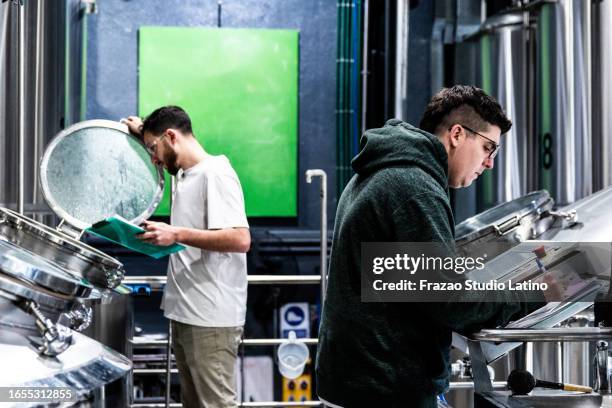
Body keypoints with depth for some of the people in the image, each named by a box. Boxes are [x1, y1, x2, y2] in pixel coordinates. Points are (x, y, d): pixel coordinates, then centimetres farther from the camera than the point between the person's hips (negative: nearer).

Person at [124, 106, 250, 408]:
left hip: (211, 319, -10)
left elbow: (240, 239, -24)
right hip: (184, 314, 10)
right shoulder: (185, 175, 14)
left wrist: (177, 234, -26)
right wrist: (145, 133, 24)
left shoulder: (216, 173, -14)